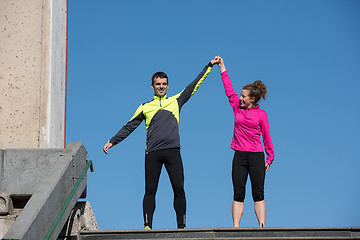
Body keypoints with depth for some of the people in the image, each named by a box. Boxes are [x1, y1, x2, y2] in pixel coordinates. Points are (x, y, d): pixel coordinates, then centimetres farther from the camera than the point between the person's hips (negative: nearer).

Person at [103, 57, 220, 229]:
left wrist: (210, 65, 18)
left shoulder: (175, 101, 16)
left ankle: (182, 226, -2)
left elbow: (194, 85, 18)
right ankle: (147, 226, -2)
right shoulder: (146, 107, 16)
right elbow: (129, 126, 18)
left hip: (173, 151, 0)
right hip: (152, 153, 0)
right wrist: (112, 141, 13)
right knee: (150, 190, -3)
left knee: (179, 189, -6)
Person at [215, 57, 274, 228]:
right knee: (238, 195, 0)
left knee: (258, 194, -3)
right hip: (239, 156, 3)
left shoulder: (261, 114, 1)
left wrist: (270, 158, 0)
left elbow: (266, 137, 4)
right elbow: (229, 90, 12)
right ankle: (235, 228, -3)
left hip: (256, 156, -3)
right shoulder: (237, 107, 9)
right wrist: (222, 67, 13)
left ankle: (262, 227, -4)